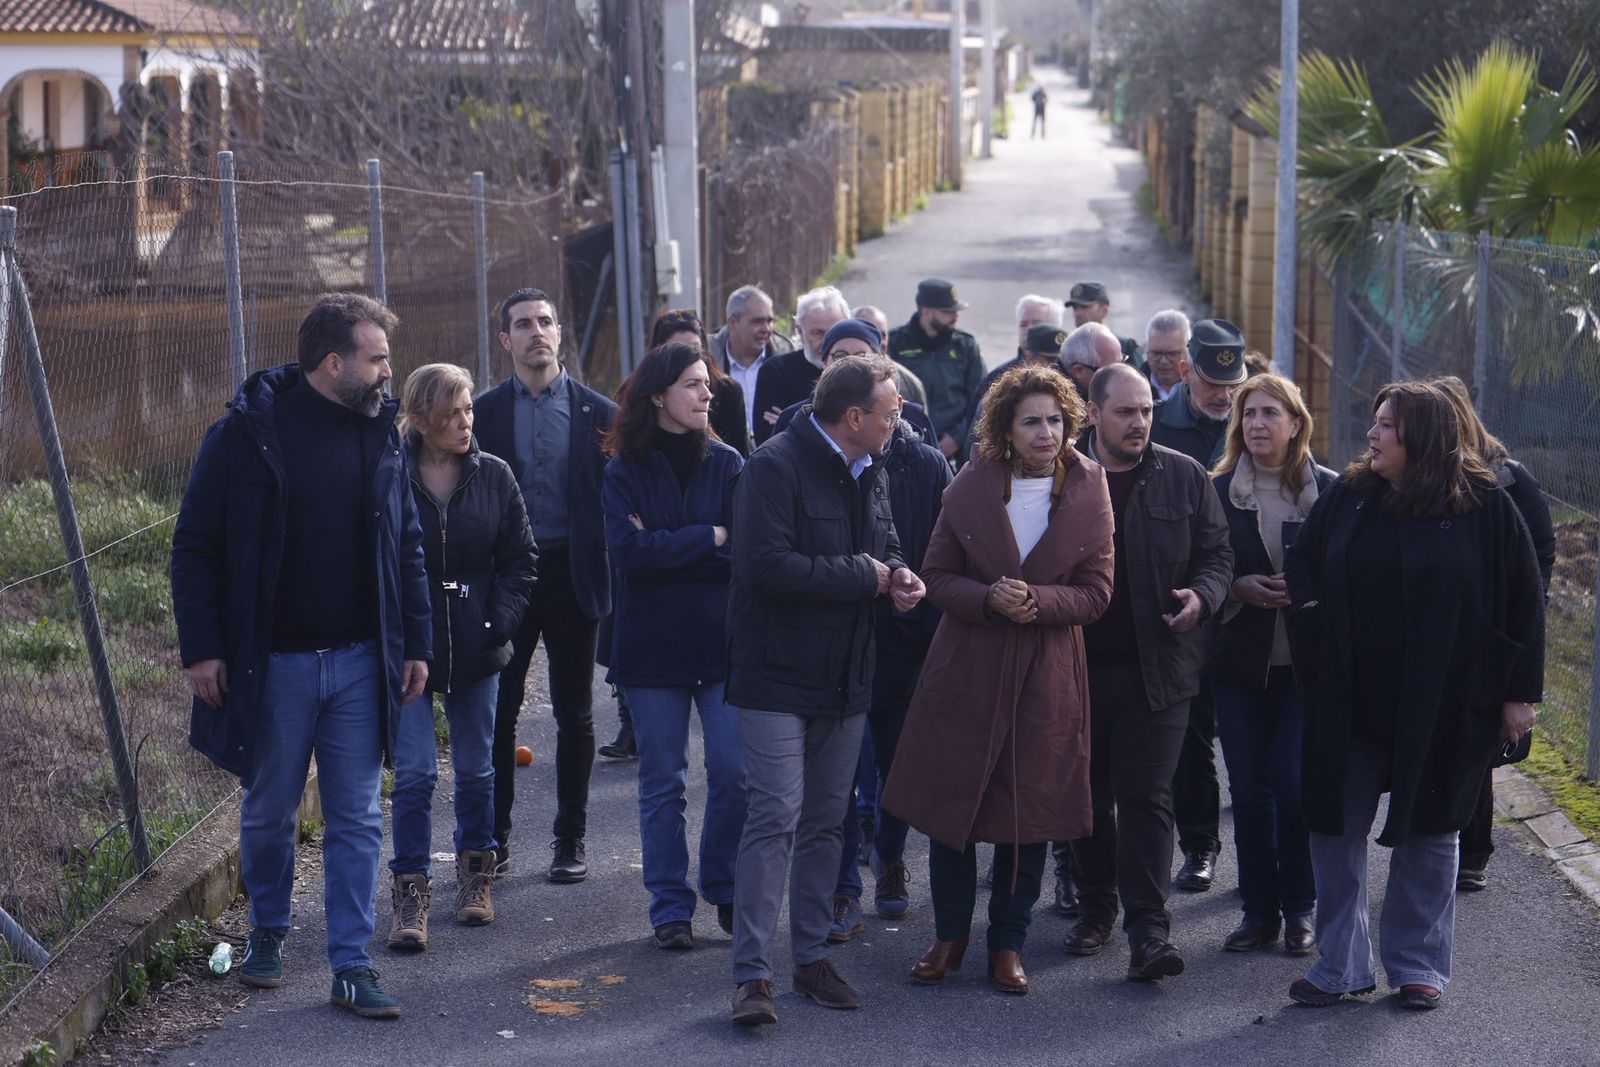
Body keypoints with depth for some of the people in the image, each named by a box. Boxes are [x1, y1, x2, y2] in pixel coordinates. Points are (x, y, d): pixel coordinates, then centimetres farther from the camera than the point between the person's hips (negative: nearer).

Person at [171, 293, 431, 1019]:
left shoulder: (380, 433, 4)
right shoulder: (246, 434, -9)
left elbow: (407, 546, 10)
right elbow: (195, 545, -6)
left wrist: (416, 643, 6)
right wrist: (201, 649, -10)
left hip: (359, 660, 3)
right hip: (272, 661, -3)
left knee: (357, 819, 3)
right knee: (269, 812, 12)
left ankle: (351, 963, 9)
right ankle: (267, 932, 33)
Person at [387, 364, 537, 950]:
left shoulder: (494, 476, 0)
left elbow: (520, 558, 5)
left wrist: (502, 619, -6)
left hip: (475, 648, 3)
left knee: (475, 768, 14)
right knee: (414, 772, -5)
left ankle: (475, 872, 31)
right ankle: (411, 891, 3)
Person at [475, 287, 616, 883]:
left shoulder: (598, 413, 3)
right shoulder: (484, 413, 3)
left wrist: (612, 582, -6)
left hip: (573, 575, 0)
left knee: (574, 715, 7)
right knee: (498, 711, 3)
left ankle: (570, 840, 17)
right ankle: (494, 839, 14)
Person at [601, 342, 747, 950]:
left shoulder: (727, 463, 4)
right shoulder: (625, 470, 0)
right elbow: (627, 549, -14)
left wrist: (664, 545, -13)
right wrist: (709, 538, -11)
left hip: (722, 639, 1)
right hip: (652, 644, -1)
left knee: (734, 774, -3)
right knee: (662, 781, 5)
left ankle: (725, 889, 16)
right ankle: (670, 905, 14)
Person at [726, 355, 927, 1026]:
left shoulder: (871, 471, 11)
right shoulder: (774, 468, -16)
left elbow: (886, 546, 24)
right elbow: (767, 565, -26)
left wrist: (900, 576, -1)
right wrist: (864, 575, -17)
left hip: (844, 679, 8)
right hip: (778, 675, -8)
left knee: (825, 821, 14)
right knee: (775, 819, -11)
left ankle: (812, 955, 24)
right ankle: (752, 972, -7)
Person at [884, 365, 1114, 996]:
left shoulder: (1089, 493, -2)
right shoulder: (971, 487, -1)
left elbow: (1096, 592, -1)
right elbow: (937, 576, 1)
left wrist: (1037, 600, -19)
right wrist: (989, 597, -18)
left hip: (1047, 677, 0)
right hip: (967, 670, 0)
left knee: (1030, 812, 5)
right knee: (950, 802, 5)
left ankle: (1007, 943, 20)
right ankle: (950, 936, 22)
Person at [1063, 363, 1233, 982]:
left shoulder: (1185, 478, 5)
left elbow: (1217, 553, 10)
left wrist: (1202, 595, -10)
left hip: (1158, 667, -1)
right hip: (1080, 665, 1)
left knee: (1146, 796, -5)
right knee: (1089, 793, 12)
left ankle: (1148, 928, -6)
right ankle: (1095, 905, 27)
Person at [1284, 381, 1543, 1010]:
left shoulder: (1486, 506, -6)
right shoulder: (1346, 498, 3)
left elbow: (1523, 600, -3)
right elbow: (1301, 572, 13)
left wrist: (1519, 693, -4)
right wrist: (1314, 639, -4)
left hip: (1441, 708, -3)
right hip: (1349, 701, 3)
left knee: (1428, 830, 9)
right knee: (1336, 831, 5)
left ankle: (1419, 964, 22)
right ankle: (1340, 965, 16)